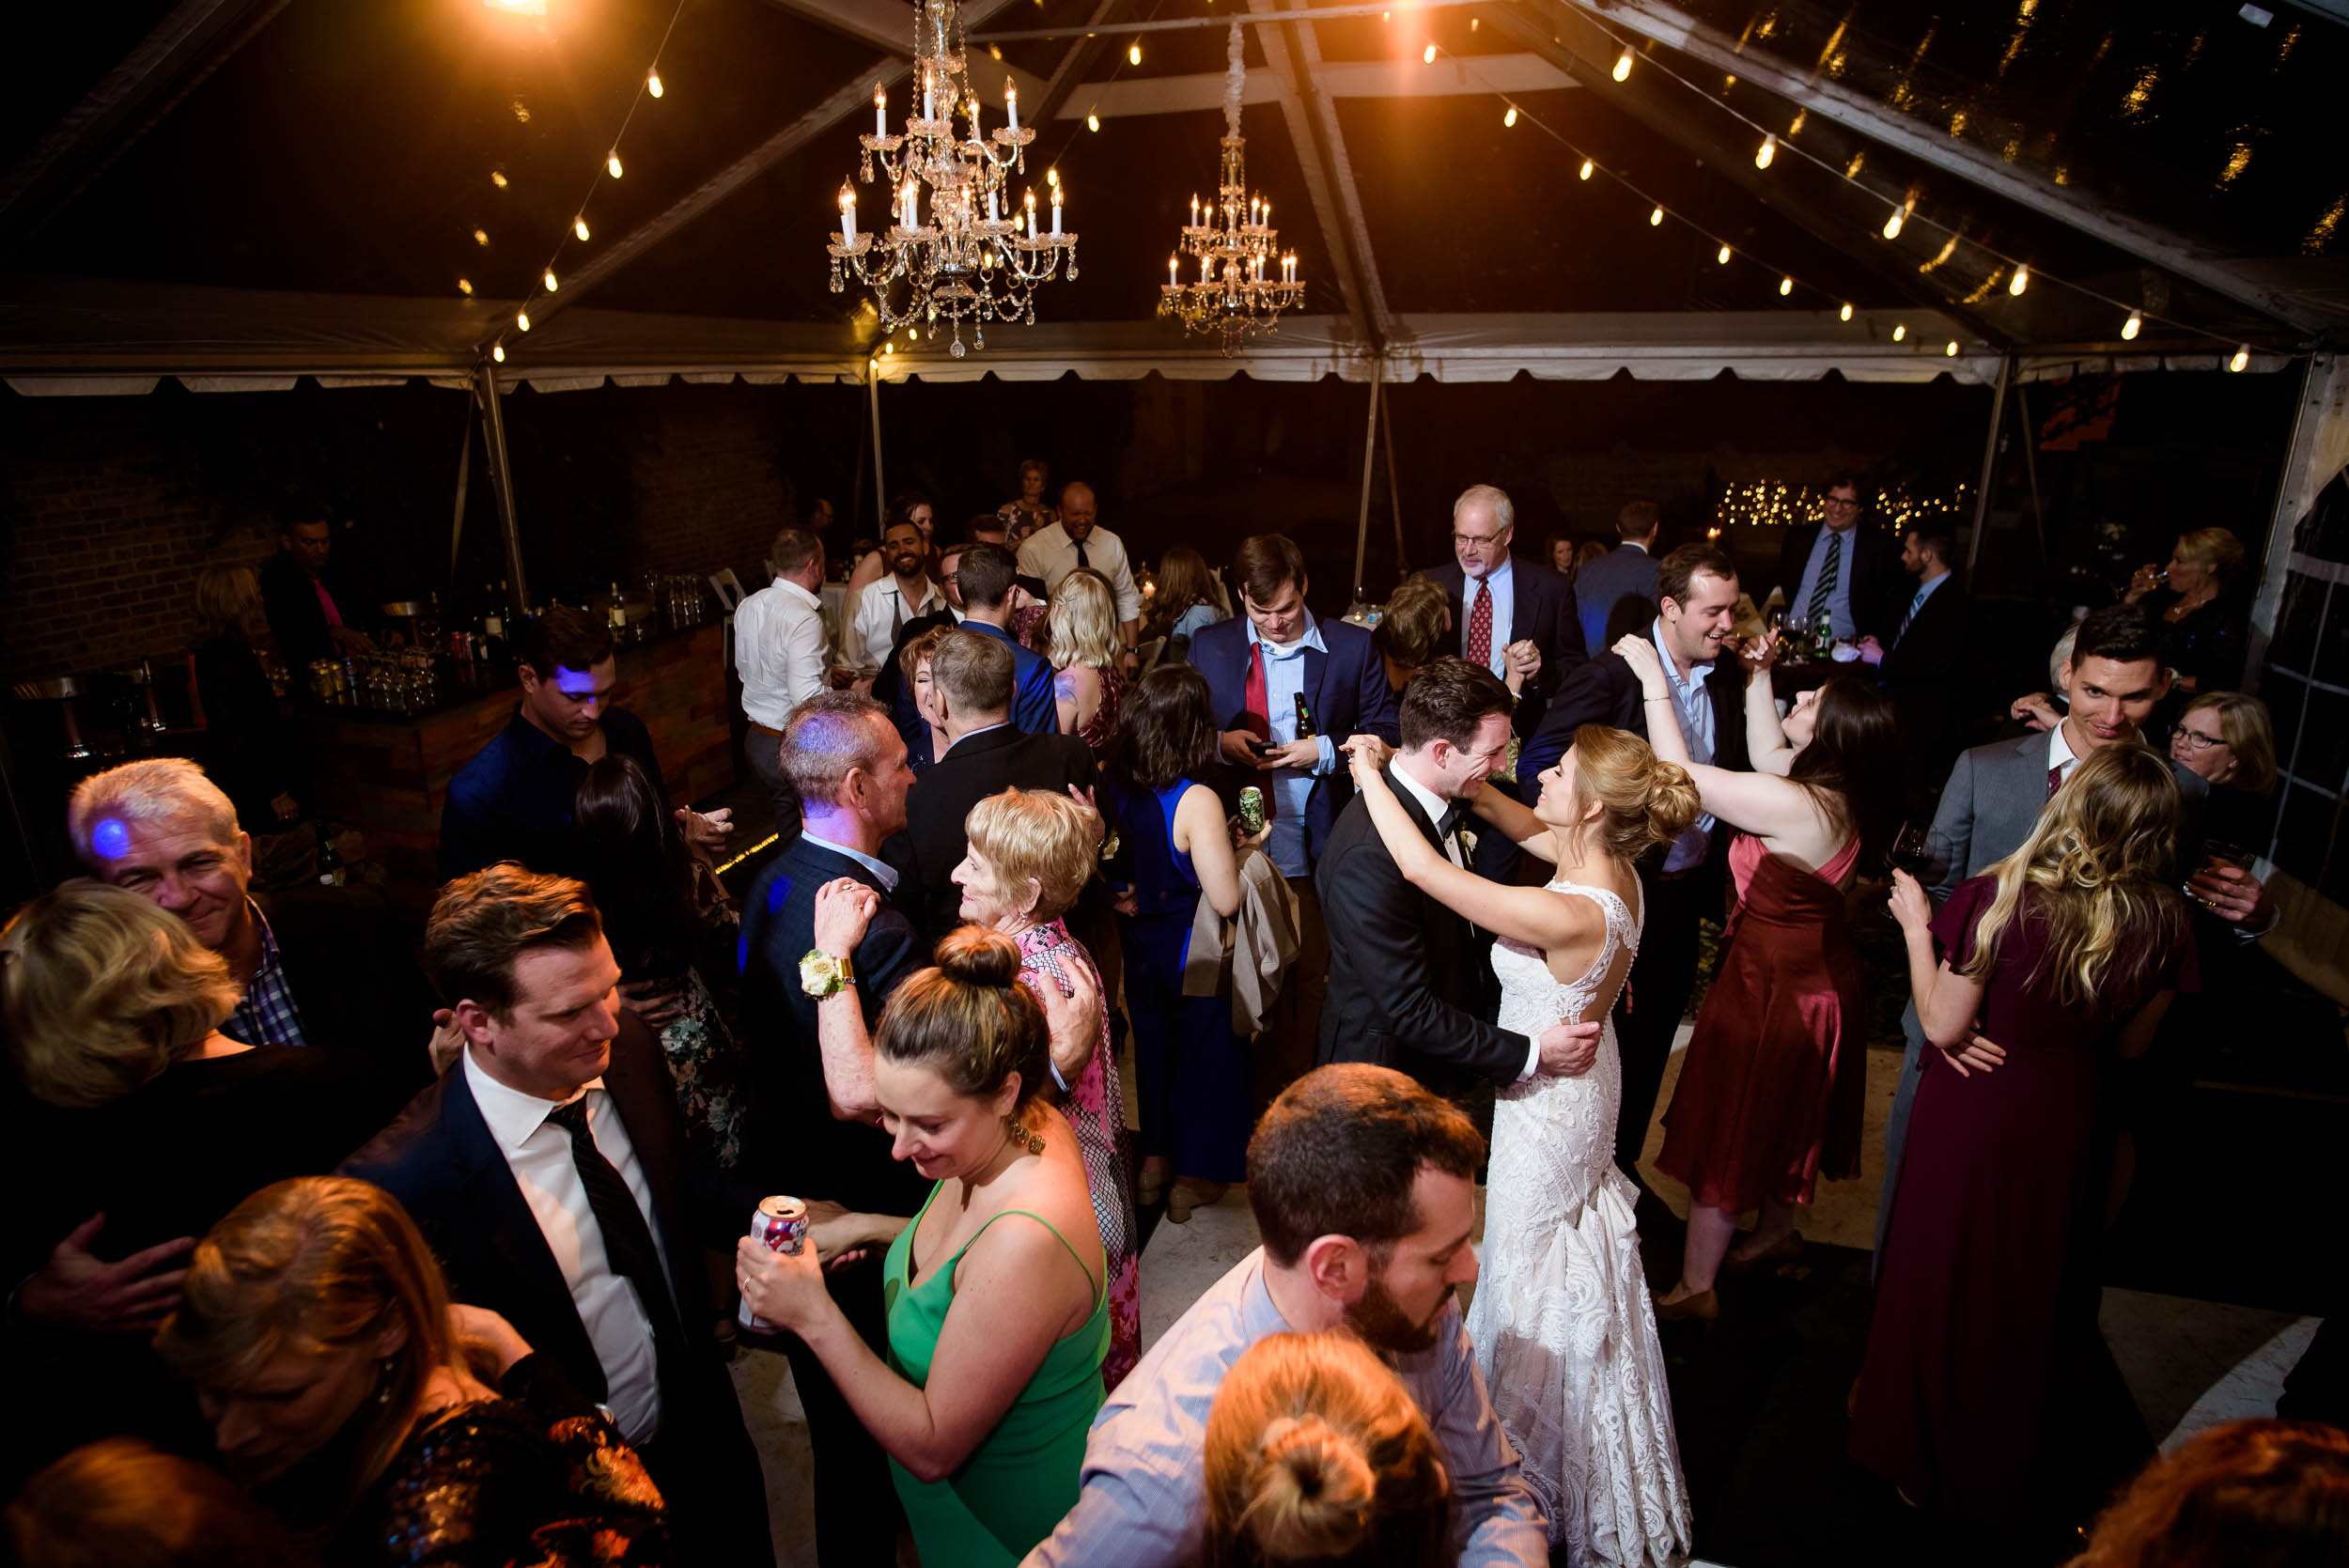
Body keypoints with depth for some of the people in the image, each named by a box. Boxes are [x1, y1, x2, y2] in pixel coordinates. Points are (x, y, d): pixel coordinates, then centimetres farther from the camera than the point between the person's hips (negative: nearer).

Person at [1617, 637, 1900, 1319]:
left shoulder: (1795, 806, -33)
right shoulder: (1844, 790, -8)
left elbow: (1679, 773, -29)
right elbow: (1766, 754, 10)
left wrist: (1654, 681, -22)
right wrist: (1758, 675, 6)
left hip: (1774, 985, -8)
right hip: (1816, 975, 9)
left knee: (1727, 1133, 7)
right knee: (1783, 1117, 28)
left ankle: (1694, 1288, 22)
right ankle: (1777, 1233, 52)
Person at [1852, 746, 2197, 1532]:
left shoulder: (1998, 900, -26)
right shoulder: (2163, 923, -13)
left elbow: (1942, 1026, -18)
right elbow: (2131, 1042, 0)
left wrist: (1917, 928, -8)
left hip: (1969, 1114, -3)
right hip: (2063, 1122, 3)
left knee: (1938, 1282, 18)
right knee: (2025, 1294, 23)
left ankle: (1915, 1453, 38)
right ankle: (2000, 1465, 45)